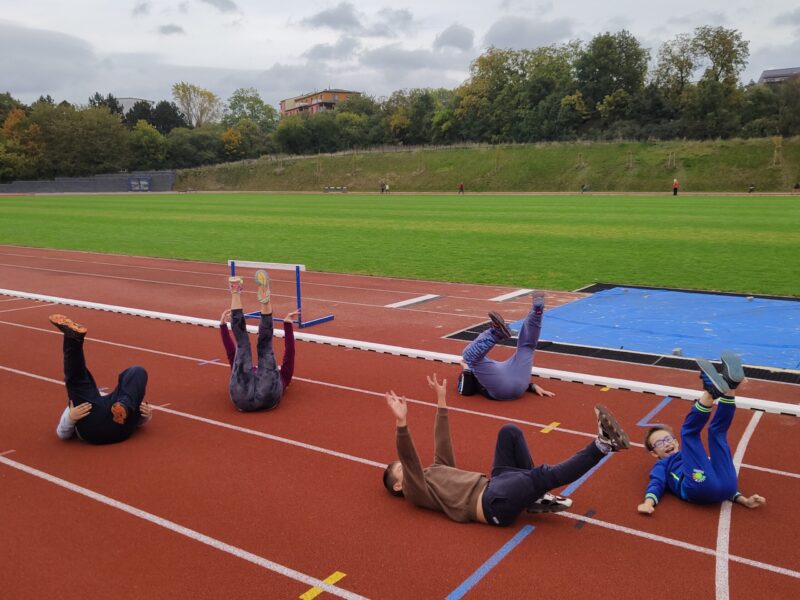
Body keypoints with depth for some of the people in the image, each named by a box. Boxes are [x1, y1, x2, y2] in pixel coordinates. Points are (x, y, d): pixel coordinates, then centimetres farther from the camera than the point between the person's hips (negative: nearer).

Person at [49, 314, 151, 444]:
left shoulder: (115, 404, 43)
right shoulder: (74, 408, 38)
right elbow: (62, 434, 18)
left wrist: (146, 414, 5)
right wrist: (70, 417, -4)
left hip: (120, 425, 2)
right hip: (93, 426, -2)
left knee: (137, 372, -1)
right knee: (77, 376, 6)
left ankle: (123, 407, -34)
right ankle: (74, 338, -26)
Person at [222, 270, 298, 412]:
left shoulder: (281, 378, 43)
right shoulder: (245, 375, 48)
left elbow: (289, 351, 31)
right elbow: (231, 351, 43)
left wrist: (288, 323, 22)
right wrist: (223, 324, 41)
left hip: (266, 396, -2)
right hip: (242, 397, 2)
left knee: (265, 344, 3)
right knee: (242, 344, 8)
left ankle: (265, 300, -16)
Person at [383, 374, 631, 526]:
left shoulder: (435, 470, 26)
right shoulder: (415, 492, 1)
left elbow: (442, 440, 28)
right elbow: (408, 458, -16)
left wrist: (441, 400, 27)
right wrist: (402, 422, -31)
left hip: (494, 486, 9)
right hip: (493, 503, -9)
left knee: (509, 432, 2)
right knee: (544, 475, -30)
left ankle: (537, 497, -1)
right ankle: (602, 443, -24)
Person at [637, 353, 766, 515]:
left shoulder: (693, 457, 43)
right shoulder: (662, 466, 31)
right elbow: (656, 483, 10)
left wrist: (744, 500, 17)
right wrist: (648, 503, -13)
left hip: (726, 485, 4)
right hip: (700, 488, -4)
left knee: (717, 429, 11)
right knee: (689, 431, -1)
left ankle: (729, 386, -12)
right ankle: (711, 391, -24)